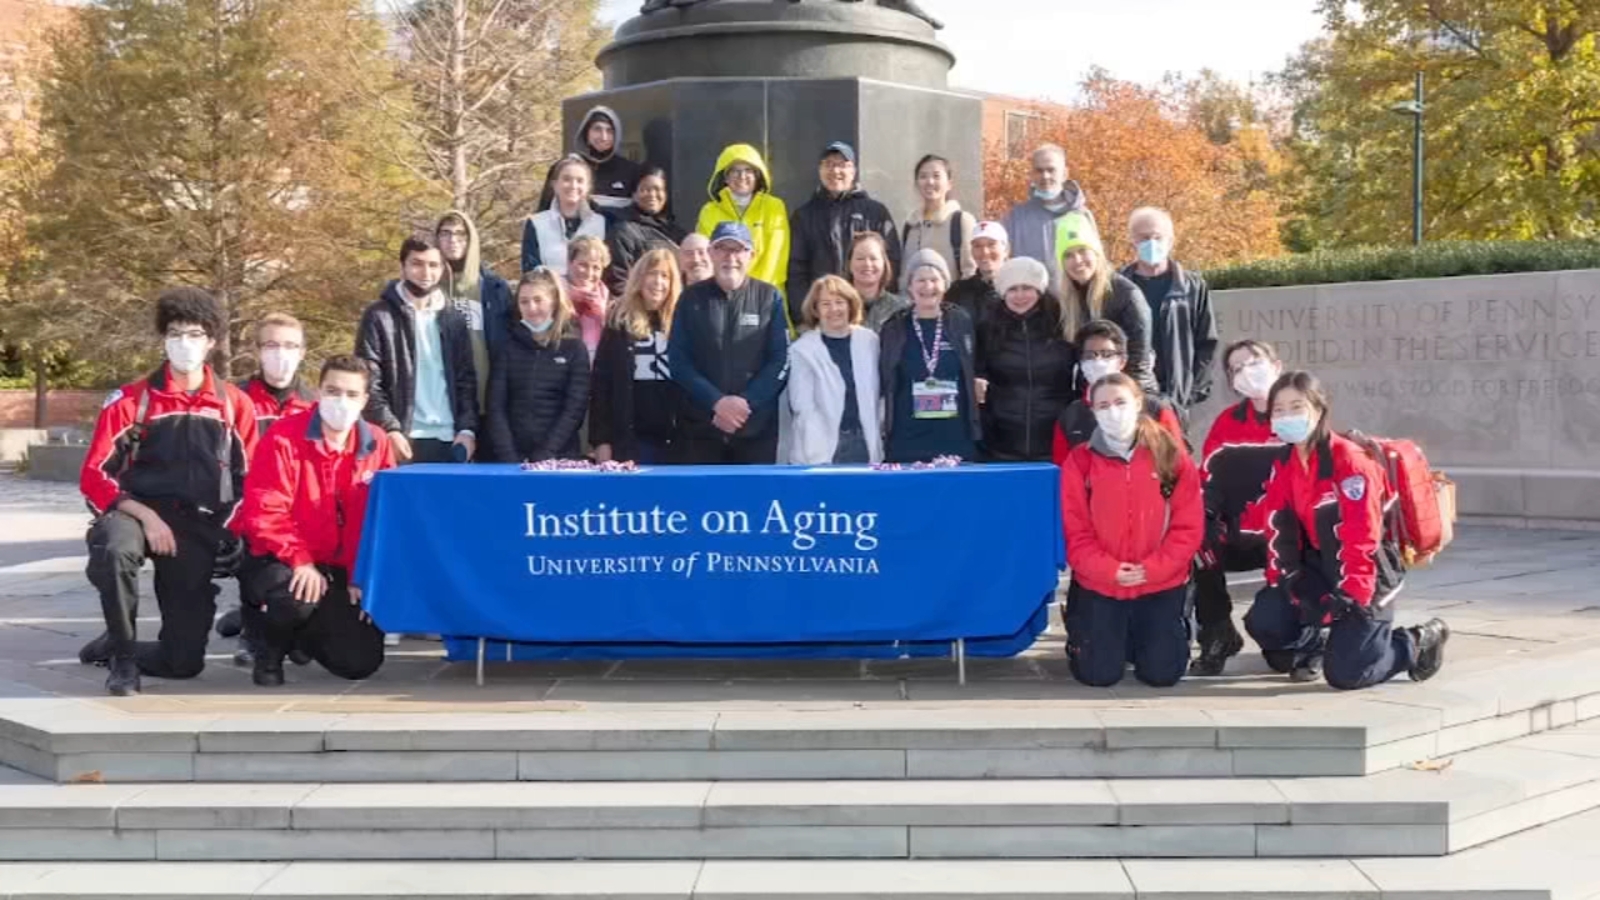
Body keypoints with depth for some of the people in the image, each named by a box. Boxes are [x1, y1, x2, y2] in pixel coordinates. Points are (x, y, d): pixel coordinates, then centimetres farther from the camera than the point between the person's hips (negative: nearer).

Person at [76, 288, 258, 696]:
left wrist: (231, 530, -5)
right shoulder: (131, 400, 0)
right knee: (114, 550, -41)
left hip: (199, 530, 2)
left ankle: (112, 646, 30)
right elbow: (93, 476, -5)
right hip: (136, 515, -2)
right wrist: (145, 515, -19)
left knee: (184, 662, -3)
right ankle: (121, 652, -15)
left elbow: (250, 479, 11)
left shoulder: (235, 404, 6)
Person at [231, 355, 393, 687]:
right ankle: (270, 647, -1)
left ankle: (298, 631, 28)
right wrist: (300, 562, -28)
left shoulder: (375, 446, 0)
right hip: (280, 562, -4)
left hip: (339, 570, 5)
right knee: (297, 599, -39)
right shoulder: (284, 438, -13)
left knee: (362, 661, -4)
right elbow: (264, 513, -19)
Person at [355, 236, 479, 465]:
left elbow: (467, 379, 12)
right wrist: (389, 429, -16)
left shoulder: (454, 319, 15)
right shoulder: (379, 317, 2)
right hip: (404, 441, -4)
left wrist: (468, 428, -1)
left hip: (449, 441, 4)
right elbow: (368, 381, -4)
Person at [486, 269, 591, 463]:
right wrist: (508, 457, -11)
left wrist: (544, 456, -13)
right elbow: (496, 407, 2)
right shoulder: (508, 348, 9)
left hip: (559, 457, -1)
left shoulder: (575, 348, 4)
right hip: (512, 458, 1)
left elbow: (575, 409, -3)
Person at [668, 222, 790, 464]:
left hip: (757, 428, -1)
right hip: (701, 427, 1)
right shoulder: (691, 299, 6)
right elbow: (678, 360, 0)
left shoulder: (770, 298, 3)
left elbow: (780, 361, -1)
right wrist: (716, 402, -12)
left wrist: (745, 403, -13)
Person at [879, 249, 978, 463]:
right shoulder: (893, 330, 5)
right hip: (906, 445, -1)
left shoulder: (962, 323, 7)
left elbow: (976, 372, 18)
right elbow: (883, 384, 9)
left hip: (956, 441, 1)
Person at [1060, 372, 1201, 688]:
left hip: (1162, 584, 0)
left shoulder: (1172, 455, -2)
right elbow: (1074, 531, -4)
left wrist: (1152, 568, -15)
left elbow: (1188, 526, -4)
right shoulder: (1080, 460, -2)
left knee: (1162, 673, -4)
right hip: (1099, 584, 0)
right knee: (1098, 674, -5)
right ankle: (1080, 633, 29)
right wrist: (1109, 570, -18)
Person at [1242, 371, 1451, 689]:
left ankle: (1419, 642, 13)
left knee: (1343, 673, -13)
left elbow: (1362, 538, -24)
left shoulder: (1350, 460, -21)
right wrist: (1278, 582, -6)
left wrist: (1352, 598, -26)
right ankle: (1308, 647, 17)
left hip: (1365, 574, -6)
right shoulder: (1283, 463, 2)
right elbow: (1278, 526, 3)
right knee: (1262, 622, -16)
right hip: (1318, 568, 6)